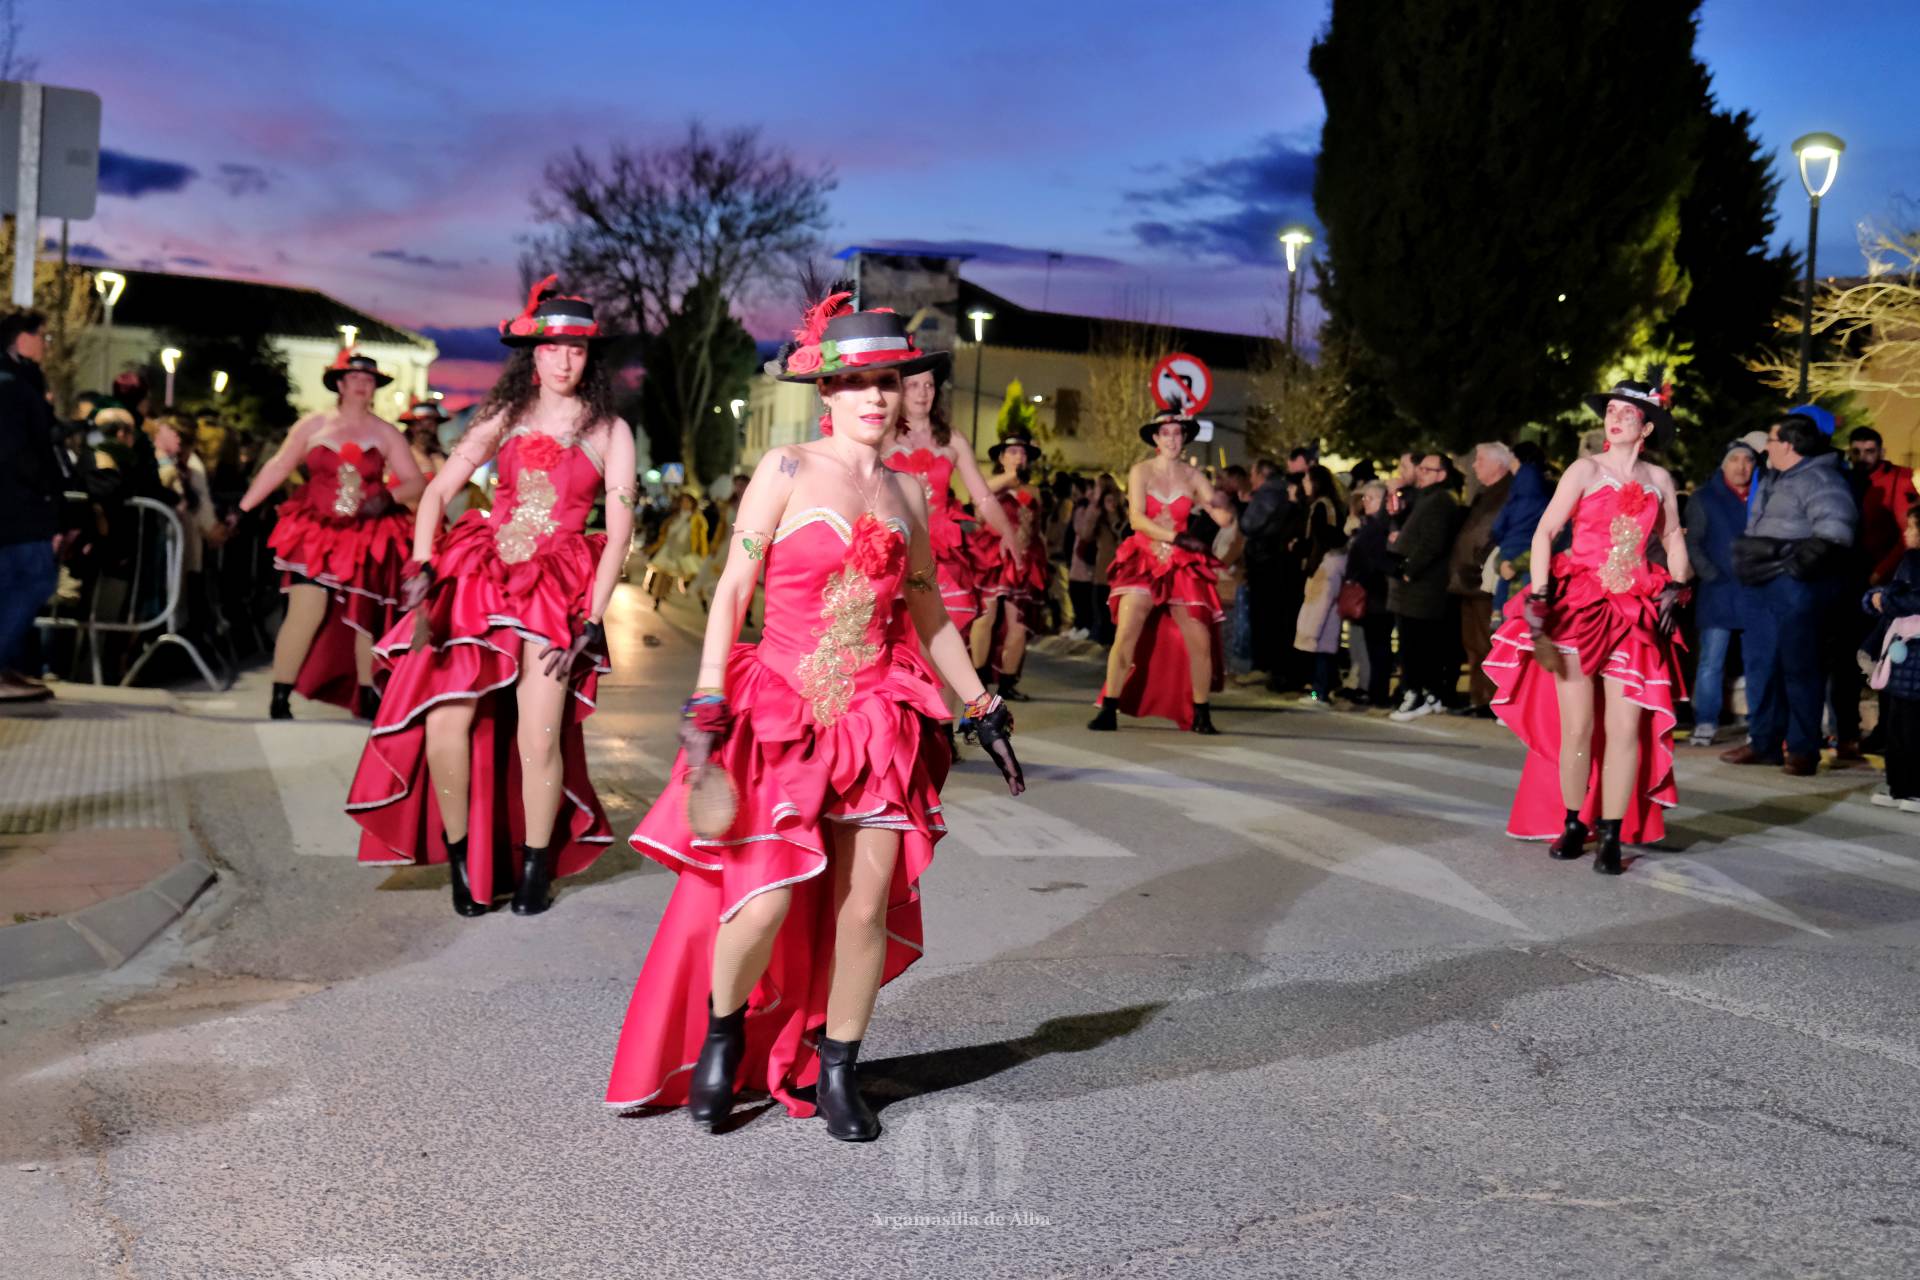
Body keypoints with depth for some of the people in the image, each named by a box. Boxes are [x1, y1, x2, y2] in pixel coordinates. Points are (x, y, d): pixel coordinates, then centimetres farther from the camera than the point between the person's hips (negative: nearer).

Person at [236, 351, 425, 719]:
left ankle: (367, 698, 17)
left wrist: (388, 498, -15)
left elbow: (416, 483, 5)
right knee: (306, 612, -14)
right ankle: (280, 699, -6)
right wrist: (242, 509, 3)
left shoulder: (386, 433, 7)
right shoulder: (312, 426, 6)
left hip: (367, 537, 2)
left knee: (364, 618, 6)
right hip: (316, 533, -1)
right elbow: (277, 467, 7)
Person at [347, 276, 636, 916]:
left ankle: (535, 865, 9)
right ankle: (460, 854, 9)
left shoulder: (609, 432, 4)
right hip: (479, 574, 2)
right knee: (443, 722, -10)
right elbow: (437, 491, 3)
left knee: (538, 739, -11)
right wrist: (421, 569, -13)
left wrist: (591, 622, -9)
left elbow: (620, 529, -2)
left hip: (557, 588, -2)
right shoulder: (504, 416, 10)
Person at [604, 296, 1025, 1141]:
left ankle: (836, 1072, 21)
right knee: (764, 902, -10)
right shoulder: (786, 471, -2)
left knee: (867, 907, 3)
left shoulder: (908, 491, 11)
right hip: (781, 712, -4)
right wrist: (707, 702, -13)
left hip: (880, 717, 4)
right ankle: (721, 1033, 20)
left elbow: (927, 613, 19)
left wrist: (983, 709, 20)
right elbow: (733, 587, -6)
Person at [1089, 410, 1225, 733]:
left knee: (1201, 641, -4)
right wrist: (1176, 537, -24)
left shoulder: (1192, 476, 6)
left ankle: (1201, 716, 8)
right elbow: (1137, 518, -12)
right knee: (1125, 636, -14)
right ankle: (1108, 711, -6)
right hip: (1144, 560, -2)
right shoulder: (1141, 471, 0)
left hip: (1182, 566, 2)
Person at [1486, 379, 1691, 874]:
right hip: (1578, 607, -2)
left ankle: (1612, 836, 2)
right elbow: (1544, 532, -5)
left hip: (1635, 613, 2)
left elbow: (1673, 539, 20)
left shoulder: (1659, 480, 10)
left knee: (1626, 728, -4)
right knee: (1577, 726, -2)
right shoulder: (1586, 470, 0)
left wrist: (1676, 588, 5)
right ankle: (1572, 825, 14)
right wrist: (1538, 597, -15)